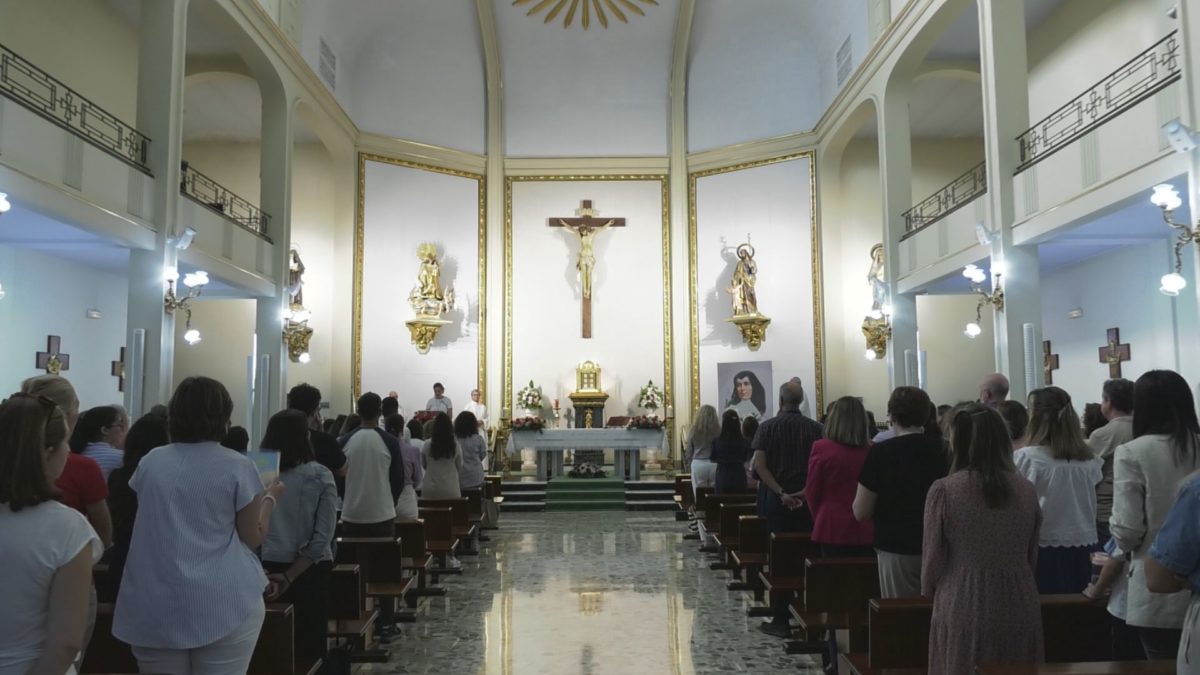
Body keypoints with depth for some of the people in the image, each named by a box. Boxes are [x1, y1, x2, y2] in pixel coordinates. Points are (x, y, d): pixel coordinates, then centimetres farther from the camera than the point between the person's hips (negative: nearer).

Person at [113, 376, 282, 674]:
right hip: (225, 603, -3)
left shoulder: (151, 462, 5)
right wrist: (270, 498, 14)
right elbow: (254, 537, -1)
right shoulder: (237, 466, -6)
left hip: (155, 606, 4)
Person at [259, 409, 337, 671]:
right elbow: (323, 537, -13)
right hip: (309, 572, -2)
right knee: (310, 643, 11)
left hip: (267, 569, 2)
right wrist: (290, 576, -8)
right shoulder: (320, 476, -9)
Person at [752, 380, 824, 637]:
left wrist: (781, 493, -13)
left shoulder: (767, 427, -3)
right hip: (808, 500, 1)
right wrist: (805, 491, -10)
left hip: (776, 500, -1)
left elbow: (760, 465, -12)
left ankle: (780, 619, 8)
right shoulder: (815, 428, 0)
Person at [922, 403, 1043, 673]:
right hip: (1019, 608, 4)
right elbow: (1032, 557, 12)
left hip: (964, 609, -3)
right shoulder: (1026, 490, 1)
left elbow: (933, 560, -6)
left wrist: (929, 591, 14)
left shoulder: (944, 490, -11)